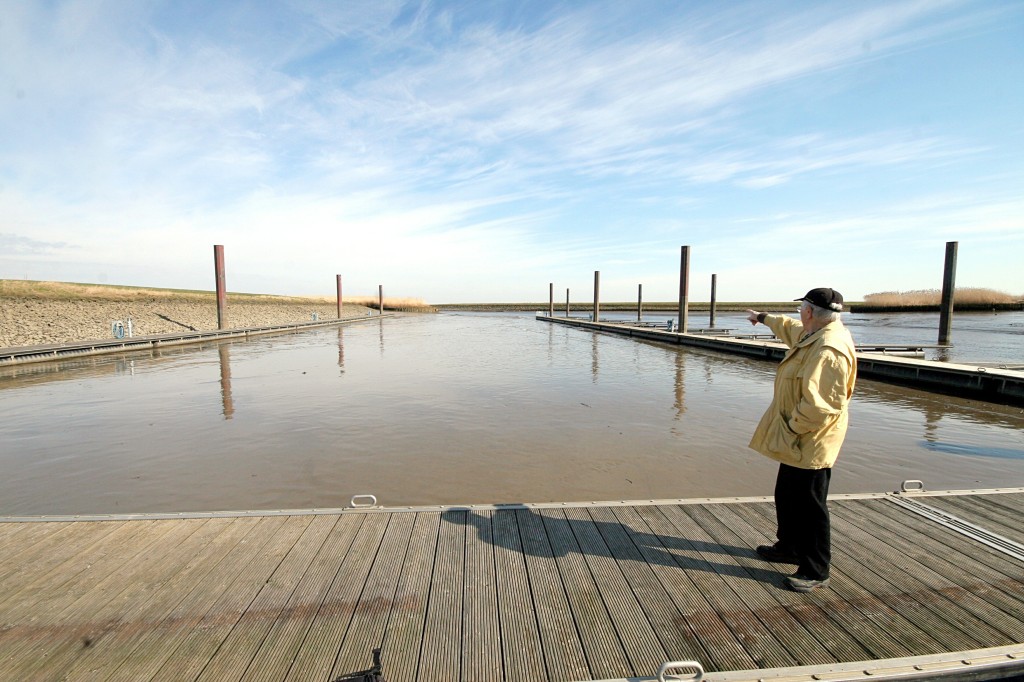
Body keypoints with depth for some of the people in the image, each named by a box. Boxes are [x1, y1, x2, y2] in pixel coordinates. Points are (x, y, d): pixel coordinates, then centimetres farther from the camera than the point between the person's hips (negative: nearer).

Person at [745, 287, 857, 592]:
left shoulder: (829, 349, -26)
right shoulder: (814, 335, 6)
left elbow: (819, 404, -30)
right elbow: (790, 328, 31)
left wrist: (793, 427, -18)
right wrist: (762, 317, 44)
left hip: (810, 444, -11)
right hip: (797, 441, 11)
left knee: (809, 507, 3)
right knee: (787, 497, 23)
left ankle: (816, 571, 19)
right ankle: (790, 547, 41)